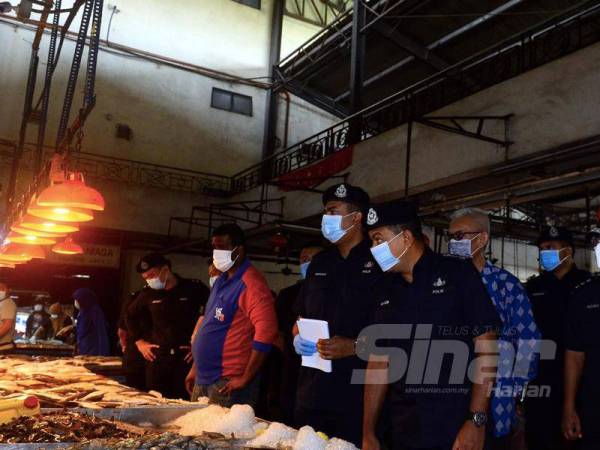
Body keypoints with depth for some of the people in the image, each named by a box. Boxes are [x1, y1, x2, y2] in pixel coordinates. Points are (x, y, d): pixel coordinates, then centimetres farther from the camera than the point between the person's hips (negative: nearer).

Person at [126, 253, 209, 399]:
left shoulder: (195, 289, -4)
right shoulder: (148, 294, 9)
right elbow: (130, 316, 25)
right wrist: (139, 341, 17)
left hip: (186, 357, -4)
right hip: (157, 357, 4)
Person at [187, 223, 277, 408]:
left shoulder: (250, 282, -15)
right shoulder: (222, 281, 13)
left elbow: (267, 330, -24)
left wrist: (245, 379, -20)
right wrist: (195, 368, 18)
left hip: (227, 385, -9)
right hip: (203, 379, 9)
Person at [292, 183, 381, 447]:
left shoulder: (379, 262, -7)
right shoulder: (320, 262, 14)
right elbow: (301, 316, 21)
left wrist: (354, 346, -20)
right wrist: (298, 337, 1)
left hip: (358, 393, -6)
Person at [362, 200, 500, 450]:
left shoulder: (457, 273, -7)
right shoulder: (386, 289, 7)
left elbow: (486, 347, -10)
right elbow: (379, 363, 8)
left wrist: (477, 420, -15)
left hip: (456, 428, -5)